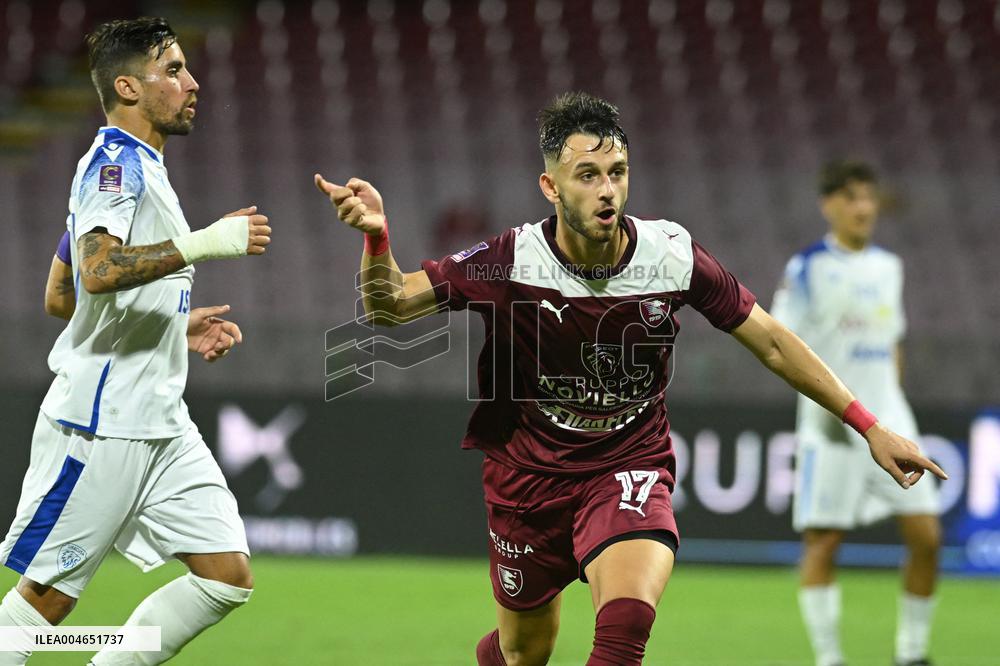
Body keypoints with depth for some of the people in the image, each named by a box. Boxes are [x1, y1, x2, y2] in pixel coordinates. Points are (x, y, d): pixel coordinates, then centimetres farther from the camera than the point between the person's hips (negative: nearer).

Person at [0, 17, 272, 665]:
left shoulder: (133, 167, 19)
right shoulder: (117, 162, -12)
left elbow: (59, 296, 25)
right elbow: (97, 272, -31)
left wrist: (176, 325, 21)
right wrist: (202, 243, -33)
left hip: (161, 426, 10)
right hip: (101, 423, -10)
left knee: (230, 575, 2)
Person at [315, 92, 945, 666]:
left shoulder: (673, 254, -13)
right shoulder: (511, 259, -17)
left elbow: (771, 341, -3)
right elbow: (389, 305, -14)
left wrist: (869, 425, -4)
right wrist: (376, 236, -35)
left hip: (631, 466, -1)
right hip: (531, 470, 1)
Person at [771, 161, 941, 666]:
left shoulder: (889, 267, 12)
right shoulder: (808, 267, -5)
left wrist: (892, 396, 16)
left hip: (888, 420, 5)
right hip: (831, 427, -5)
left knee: (926, 534, -3)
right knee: (822, 542, -5)